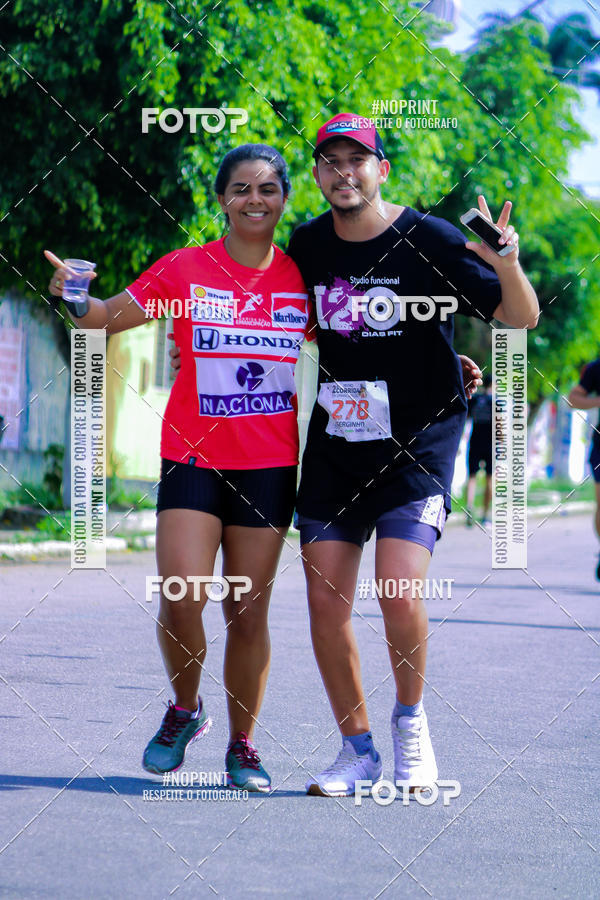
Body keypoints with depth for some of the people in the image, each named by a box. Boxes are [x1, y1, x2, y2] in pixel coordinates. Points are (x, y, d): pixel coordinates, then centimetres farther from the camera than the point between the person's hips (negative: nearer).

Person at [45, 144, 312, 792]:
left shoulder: (303, 278, 4)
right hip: (193, 456, -1)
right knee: (181, 595, -15)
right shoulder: (185, 270, -1)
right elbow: (107, 317, -2)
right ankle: (184, 709, 13)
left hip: (269, 465, 1)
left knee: (248, 613, 2)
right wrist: (74, 296, -25)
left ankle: (242, 745, 17)